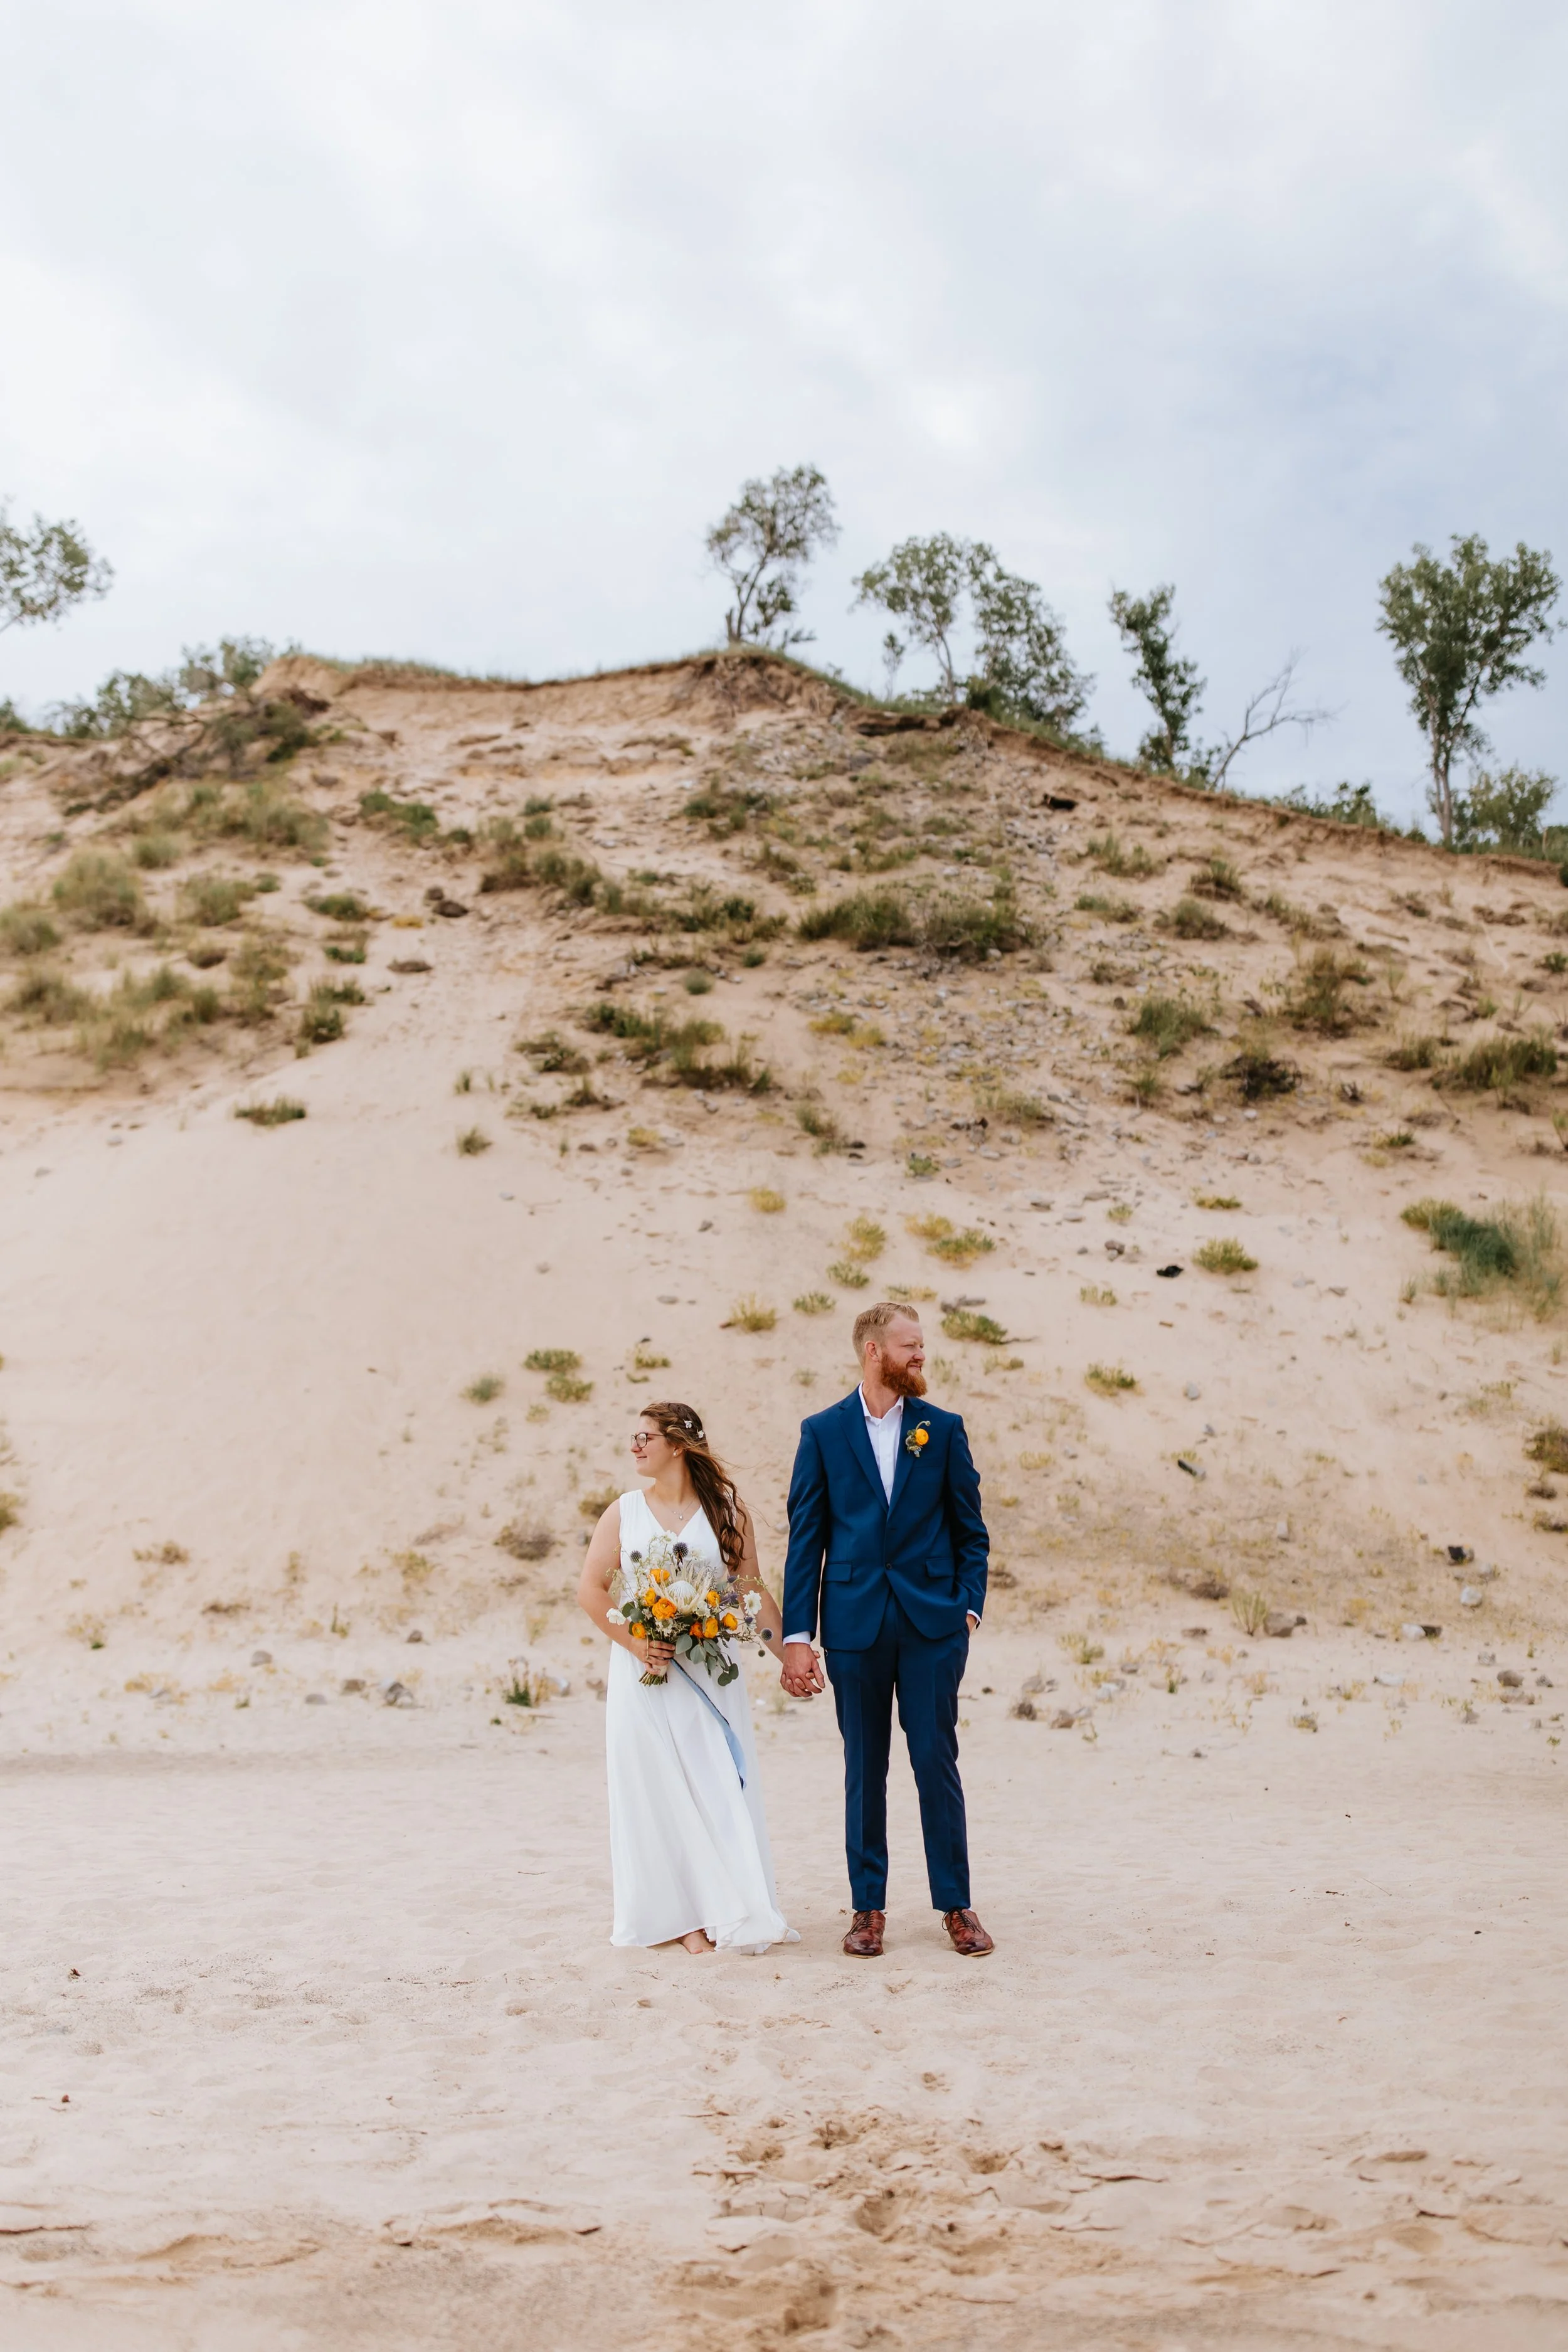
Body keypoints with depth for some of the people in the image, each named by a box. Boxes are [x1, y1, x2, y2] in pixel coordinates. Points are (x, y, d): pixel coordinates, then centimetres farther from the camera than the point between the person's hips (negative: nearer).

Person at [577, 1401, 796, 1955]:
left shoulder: (725, 1510, 2)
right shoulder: (624, 1511, 4)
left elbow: (752, 1590, 3)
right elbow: (590, 1589, 2)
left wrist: (789, 1654, -5)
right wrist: (636, 1644, -10)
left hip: (711, 1673, -1)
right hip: (643, 1671, 1)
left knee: (720, 1787, -1)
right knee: (658, 1790, 2)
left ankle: (730, 1911, 6)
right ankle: (682, 1914, 10)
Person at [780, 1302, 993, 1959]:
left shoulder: (943, 1429, 5)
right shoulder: (822, 1431, 2)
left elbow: (971, 1529, 9)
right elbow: (805, 1539, 1)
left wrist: (969, 1604, -3)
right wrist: (797, 1636, -4)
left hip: (932, 1623, 0)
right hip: (854, 1624, 0)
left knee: (937, 1762, 1)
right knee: (864, 1769, 7)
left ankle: (956, 1906, 13)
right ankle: (868, 1908, 18)